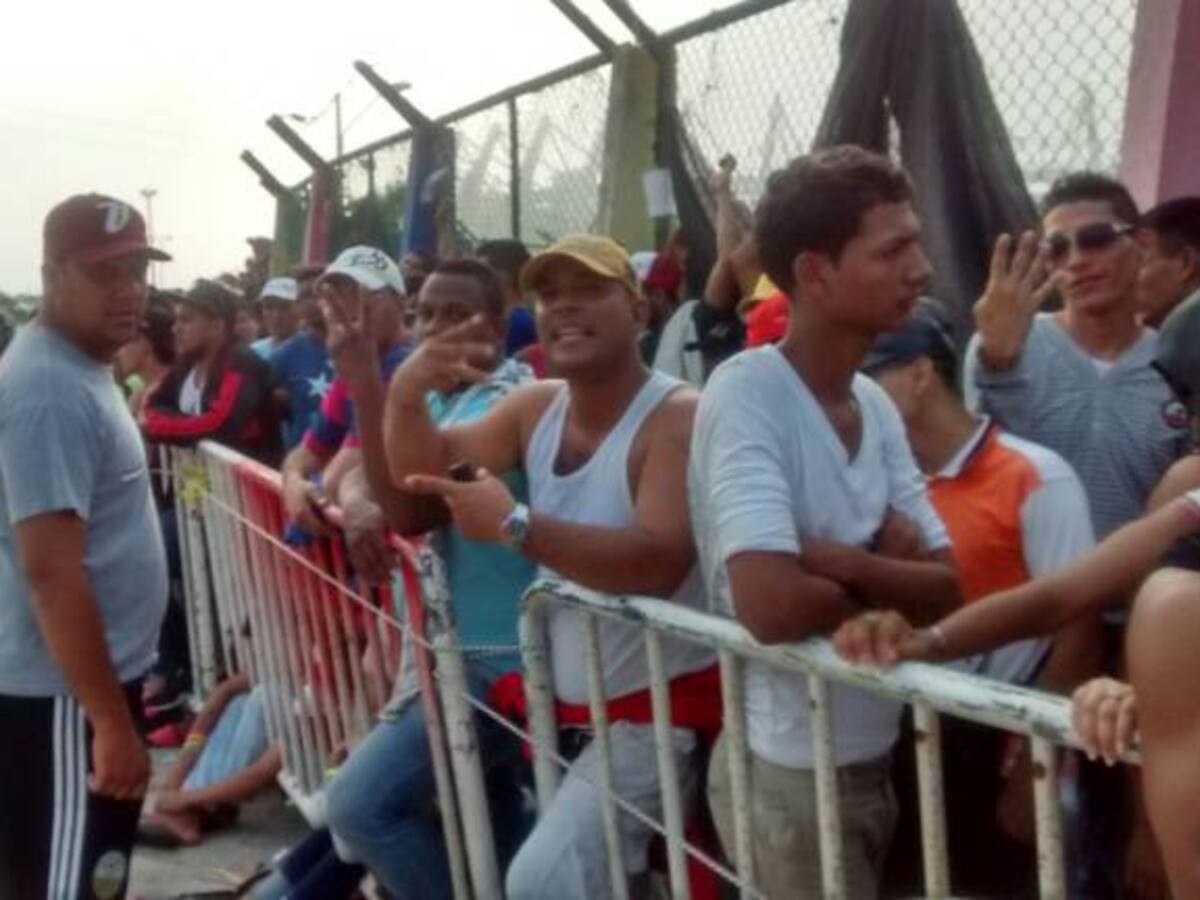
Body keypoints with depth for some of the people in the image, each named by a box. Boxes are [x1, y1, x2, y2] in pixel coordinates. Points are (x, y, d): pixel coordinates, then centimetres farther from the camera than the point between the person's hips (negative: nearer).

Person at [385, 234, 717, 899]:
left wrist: (514, 525, -35)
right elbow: (424, 469, 2)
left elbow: (658, 562, -31)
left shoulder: (678, 418, -18)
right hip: (566, 701, 7)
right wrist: (404, 395, -18)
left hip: (660, 706, -7)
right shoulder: (536, 408, 4)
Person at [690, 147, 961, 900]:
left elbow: (947, 588, -1)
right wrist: (884, 581, -12)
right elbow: (771, 605, -32)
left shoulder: (876, 405, 2)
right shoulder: (745, 394, -21)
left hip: (876, 755, 7)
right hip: (790, 771, -7)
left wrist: (832, 559, -20)